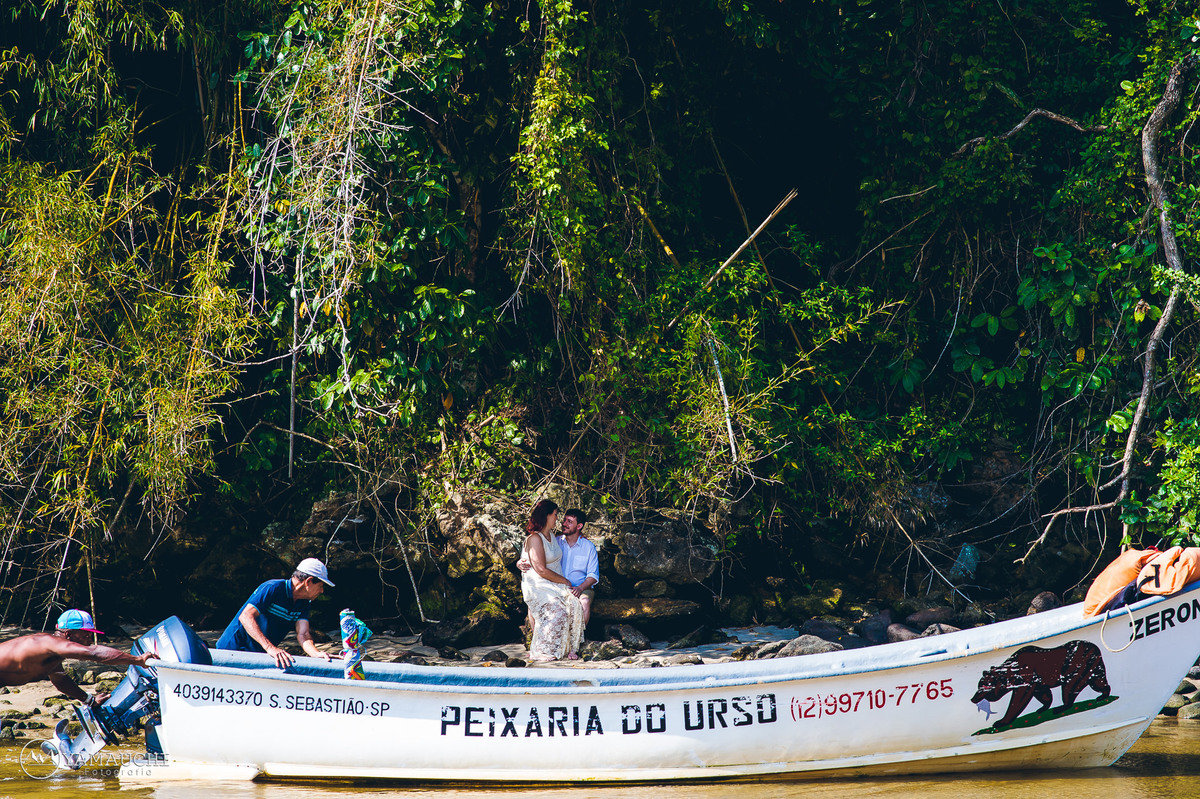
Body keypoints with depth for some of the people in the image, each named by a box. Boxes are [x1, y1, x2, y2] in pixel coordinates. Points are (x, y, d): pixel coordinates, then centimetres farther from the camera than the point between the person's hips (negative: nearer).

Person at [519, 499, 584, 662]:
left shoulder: (551, 535, 15)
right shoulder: (534, 538, -12)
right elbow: (541, 570, -17)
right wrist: (564, 581, -8)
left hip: (555, 586, 8)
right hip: (537, 586, -8)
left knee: (574, 605, -22)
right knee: (557, 611, -31)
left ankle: (570, 649, -18)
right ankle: (542, 653, -23)